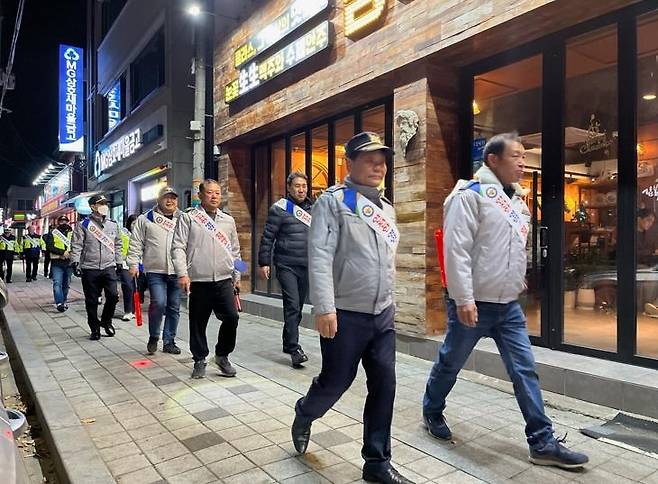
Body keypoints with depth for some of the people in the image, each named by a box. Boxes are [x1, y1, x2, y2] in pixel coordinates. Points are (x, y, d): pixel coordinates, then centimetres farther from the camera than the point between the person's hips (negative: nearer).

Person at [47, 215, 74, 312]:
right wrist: (62, 252, -17)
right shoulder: (53, 233, 6)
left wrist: (70, 253, -11)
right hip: (57, 262, -3)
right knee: (57, 283, -14)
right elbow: (50, 247, -5)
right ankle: (59, 303, -20)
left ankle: (64, 301, 23)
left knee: (66, 284, 11)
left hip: (69, 262, 3)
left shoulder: (72, 233, 13)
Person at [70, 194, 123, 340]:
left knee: (113, 296, -9)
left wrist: (119, 262, 18)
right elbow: (76, 246, -4)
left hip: (109, 268, 3)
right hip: (89, 269, -2)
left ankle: (106, 321, 17)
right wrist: (75, 262, -13)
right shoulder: (84, 225, 0)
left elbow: (117, 245, 20)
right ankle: (95, 329, 19)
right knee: (91, 301, 5)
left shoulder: (113, 225, 13)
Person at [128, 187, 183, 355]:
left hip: (177, 272, 3)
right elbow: (136, 244, 5)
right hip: (155, 271, -3)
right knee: (158, 303, -16)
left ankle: (169, 342, 20)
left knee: (174, 308, 7)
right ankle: (153, 337, 8)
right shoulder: (145, 219, 6)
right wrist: (133, 264, -4)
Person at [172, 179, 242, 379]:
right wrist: (182, 273, -13)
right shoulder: (188, 218, 3)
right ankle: (200, 360, 22)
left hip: (224, 280, 3)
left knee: (231, 317, -7)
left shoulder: (228, 221, 15)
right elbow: (178, 247, -3)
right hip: (198, 280, -2)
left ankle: (222, 355, 15)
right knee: (198, 322, 5)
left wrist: (237, 276, 17)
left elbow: (235, 251, 20)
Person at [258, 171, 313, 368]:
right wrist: (264, 262, -8)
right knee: (292, 305, -12)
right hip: (286, 265, -6)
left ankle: (288, 343, 26)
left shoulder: (312, 208, 12)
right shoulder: (280, 209, -5)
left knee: (298, 307, 12)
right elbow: (268, 237, -5)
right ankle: (294, 348, -8)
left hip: (307, 266, 6)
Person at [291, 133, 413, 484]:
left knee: (384, 386, 6)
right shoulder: (333, 201, -9)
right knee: (335, 382, 7)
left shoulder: (387, 208, 14)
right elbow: (319, 256, -18)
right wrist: (324, 307, -25)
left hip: (383, 315, 6)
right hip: (345, 315, -6)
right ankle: (303, 416, 40)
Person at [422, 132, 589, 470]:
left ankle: (543, 443, 14)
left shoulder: (517, 199, 13)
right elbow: (456, 249, -20)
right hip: (474, 304, -7)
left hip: (509, 304, 7)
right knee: (450, 363, 11)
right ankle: (432, 412, 35)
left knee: (525, 370, 5)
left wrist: (516, 284, 20)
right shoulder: (471, 194, -13)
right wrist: (463, 298, -23)